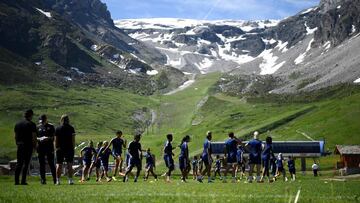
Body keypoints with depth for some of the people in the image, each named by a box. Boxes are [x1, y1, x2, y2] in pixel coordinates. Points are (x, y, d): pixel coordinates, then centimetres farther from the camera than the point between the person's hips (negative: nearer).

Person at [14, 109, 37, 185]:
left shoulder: (17, 124, 12)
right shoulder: (31, 124, -6)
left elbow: (15, 136, 15)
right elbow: (34, 137, -10)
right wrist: (35, 146, -1)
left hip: (20, 146, 5)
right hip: (28, 146, -5)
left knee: (19, 163, 10)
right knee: (26, 163, -2)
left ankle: (16, 181, 6)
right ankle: (23, 181, -5)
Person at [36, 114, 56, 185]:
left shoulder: (51, 127, 6)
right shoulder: (38, 127, 13)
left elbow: (53, 137, 3)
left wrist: (48, 138, -17)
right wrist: (40, 139, -10)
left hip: (49, 147, -2)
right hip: (41, 148, 3)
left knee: (51, 164, -3)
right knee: (41, 164, 4)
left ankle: (55, 179, 3)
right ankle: (43, 179, 9)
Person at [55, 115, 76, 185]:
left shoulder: (57, 129, 5)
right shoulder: (71, 128, 1)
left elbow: (56, 140, 4)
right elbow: (73, 140, -2)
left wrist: (56, 148, 8)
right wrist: (73, 148, 3)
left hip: (60, 149, 1)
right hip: (69, 148, -1)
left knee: (59, 165, 3)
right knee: (69, 165, -1)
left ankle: (58, 180, -1)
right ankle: (70, 180, -6)